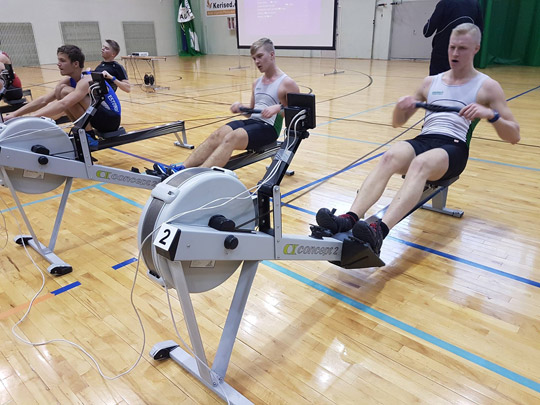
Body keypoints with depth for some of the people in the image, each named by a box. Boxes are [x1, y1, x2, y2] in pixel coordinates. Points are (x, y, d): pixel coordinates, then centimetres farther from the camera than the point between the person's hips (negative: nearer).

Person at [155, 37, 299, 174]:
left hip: (269, 128, -6)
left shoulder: (287, 83, -2)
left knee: (231, 138, -31)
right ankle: (182, 168, -28)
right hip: (252, 121, 7)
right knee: (217, 135, -19)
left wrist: (278, 108, -22)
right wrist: (241, 107, 5)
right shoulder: (257, 83, 20)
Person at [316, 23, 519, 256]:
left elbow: (513, 137, 5)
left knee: (420, 164, -38)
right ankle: (349, 220, -49)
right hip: (423, 141, 3)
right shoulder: (431, 82, 21)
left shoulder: (487, 86, 11)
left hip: (454, 148, -3)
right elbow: (397, 122, 24)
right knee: (390, 157, -32)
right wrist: (401, 107, 1)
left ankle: (379, 232, -57)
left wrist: (490, 114, -14)